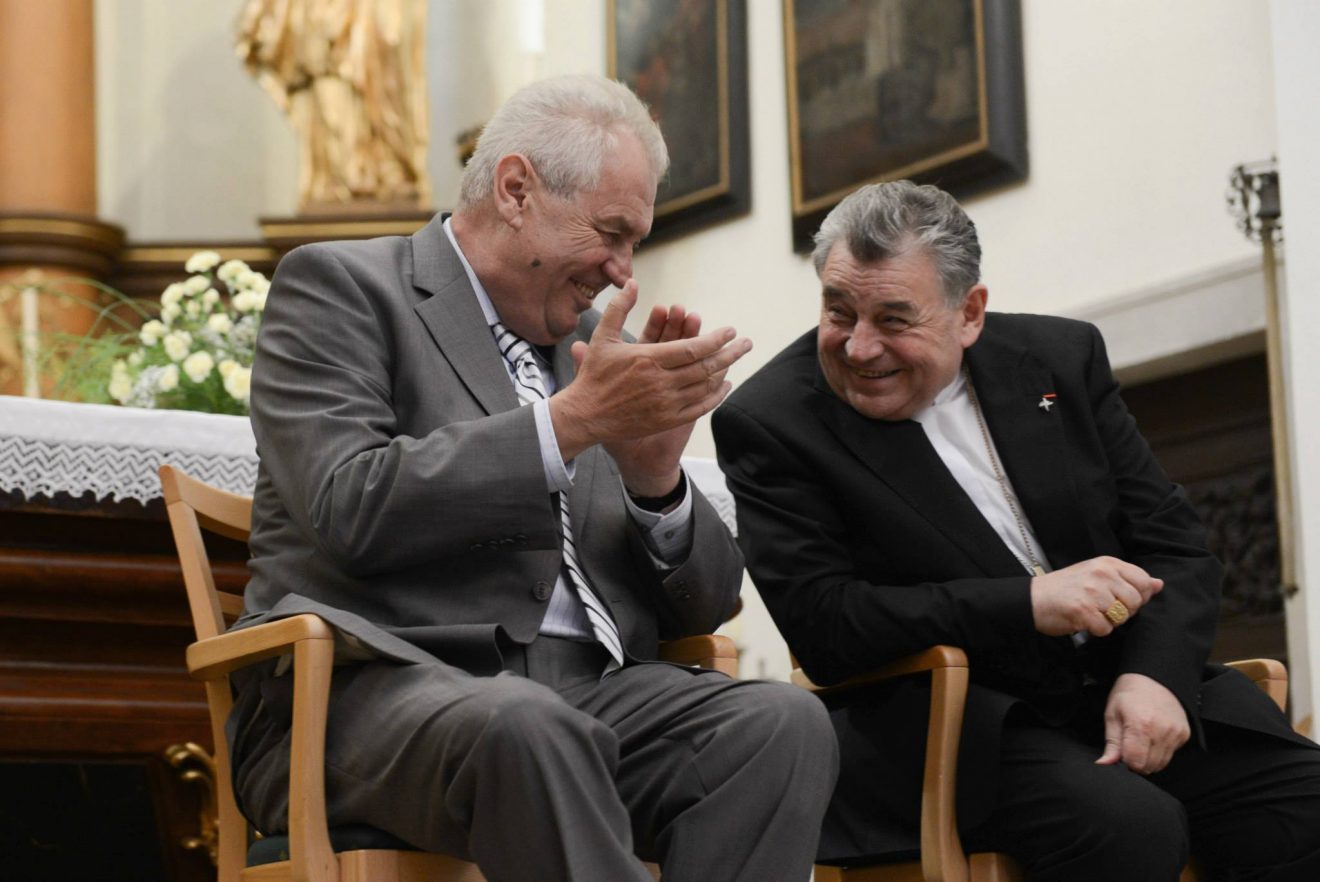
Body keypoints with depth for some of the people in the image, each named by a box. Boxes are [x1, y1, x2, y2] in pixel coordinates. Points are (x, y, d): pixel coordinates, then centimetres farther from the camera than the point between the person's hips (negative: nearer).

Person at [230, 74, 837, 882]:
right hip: (379, 689, -6)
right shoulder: (341, 289, 4)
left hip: (588, 693, 6)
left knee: (786, 724, -22)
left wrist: (655, 473, -2)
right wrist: (573, 420, -13)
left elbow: (705, 603, 18)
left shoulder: (596, 345, 21)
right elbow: (351, 509, -14)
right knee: (523, 729, -39)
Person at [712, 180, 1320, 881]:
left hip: (1132, 692, 4)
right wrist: (1029, 603, -20)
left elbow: (1171, 541, 9)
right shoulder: (767, 423, -4)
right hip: (953, 722, -4)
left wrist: (1154, 672, -11)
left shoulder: (1060, 357, 8)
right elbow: (820, 627, -13)